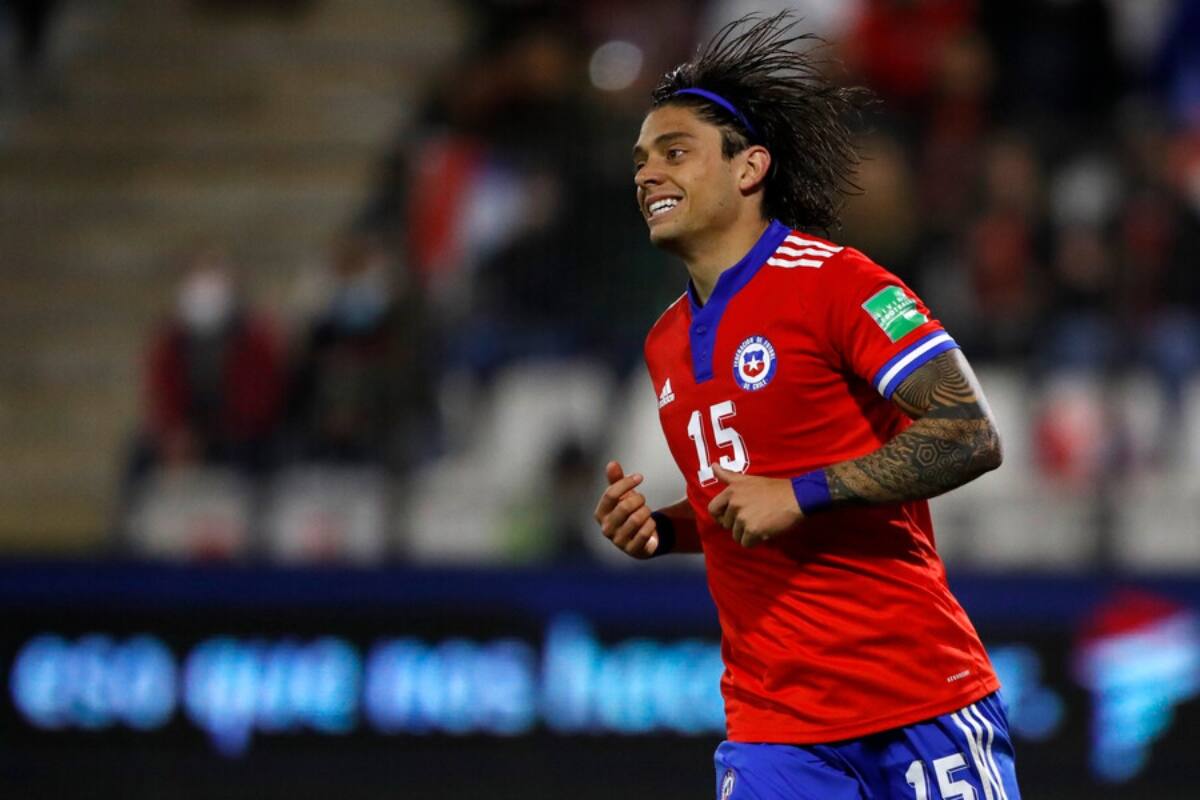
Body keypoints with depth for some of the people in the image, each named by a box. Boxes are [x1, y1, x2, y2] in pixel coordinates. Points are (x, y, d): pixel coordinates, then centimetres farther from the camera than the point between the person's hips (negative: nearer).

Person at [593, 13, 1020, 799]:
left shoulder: (833, 282, -8)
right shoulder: (667, 343, 14)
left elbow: (971, 437, -16)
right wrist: (658, 529, 7)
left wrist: (800, 495, -18)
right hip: (770, 724, 6)